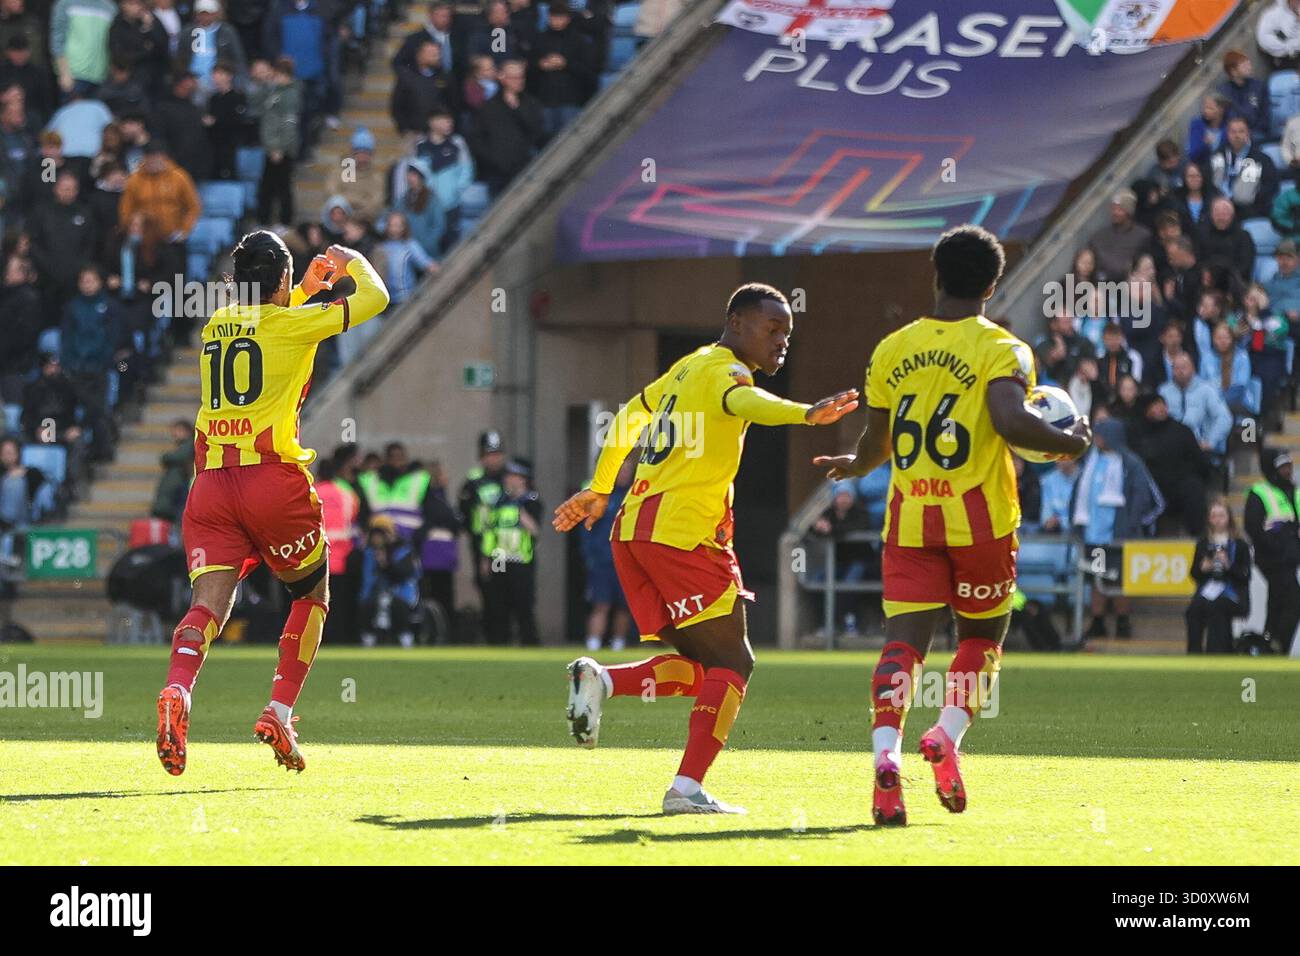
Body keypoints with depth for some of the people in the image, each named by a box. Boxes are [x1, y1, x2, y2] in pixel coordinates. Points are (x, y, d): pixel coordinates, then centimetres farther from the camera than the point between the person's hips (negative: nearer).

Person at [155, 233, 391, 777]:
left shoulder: (216, 326, 16)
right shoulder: (294, 323, -1)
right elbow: (374, 299, 8)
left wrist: (308, 289, 40)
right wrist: (353, 262, 27)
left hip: (210, 483, 4)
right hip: (273, 479, -4)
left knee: (209, 602, -7)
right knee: (312, 593, 17)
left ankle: (177, 690, -36)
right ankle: (279, 712, 5)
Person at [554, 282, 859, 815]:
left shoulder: (687, 368, 22)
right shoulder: (724, 370, -6)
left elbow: (630, 416, 36)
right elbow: (745, 401, -31)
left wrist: (599, 490, 46)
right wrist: (806, 413, -50)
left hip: (633, 531, 9)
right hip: (683, 532, -9)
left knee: (703, 667, 12)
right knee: (732, 664, -3)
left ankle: (601, 681, -7)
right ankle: (688, 787, -14)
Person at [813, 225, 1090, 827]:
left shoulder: (892, 350, 8)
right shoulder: (1001, 350, -5)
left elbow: (875, 444, 14)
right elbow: (1011, 421, -22)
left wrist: (854, 466, 37)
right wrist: (1071, 443, -6)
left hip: (909, 522, 2)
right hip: (980, 519, -2)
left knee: (904, 640, -3)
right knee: (981, 636, 15)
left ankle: (886, 751, -26)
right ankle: (948, 735, -8)